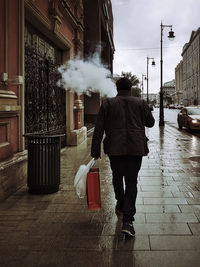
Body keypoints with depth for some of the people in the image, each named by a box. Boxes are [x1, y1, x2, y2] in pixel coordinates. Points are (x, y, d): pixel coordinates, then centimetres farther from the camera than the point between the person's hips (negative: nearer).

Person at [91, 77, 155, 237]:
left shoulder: (107, 104, 3)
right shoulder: (141, 103, 5)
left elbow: (98, 129, 0)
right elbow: (150, 123, 17)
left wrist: (95, 151, 3)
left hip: (115, 148, 0)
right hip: (136, 148, 0)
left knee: (117, 177, 21)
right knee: (131, 182, 2)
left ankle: (121, 206, 41)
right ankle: (128, 220, -6)